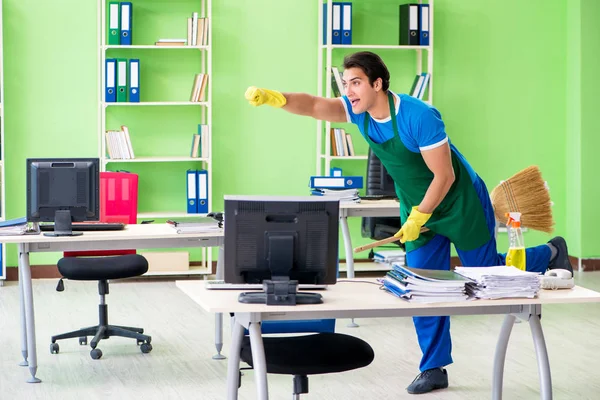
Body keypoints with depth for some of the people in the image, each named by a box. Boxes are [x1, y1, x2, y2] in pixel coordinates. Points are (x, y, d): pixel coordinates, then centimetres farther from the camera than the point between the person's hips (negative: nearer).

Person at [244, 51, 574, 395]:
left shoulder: (419, 116, -30)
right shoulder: (359, 111, -11)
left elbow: (444, 176, -26)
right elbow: (315, 106, -25)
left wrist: (418, 219, -21)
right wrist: (274, 98, -42)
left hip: (461, 203, -6)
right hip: (418, 208, 6)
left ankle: (550, 254, 34)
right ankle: (434, 369, 10)